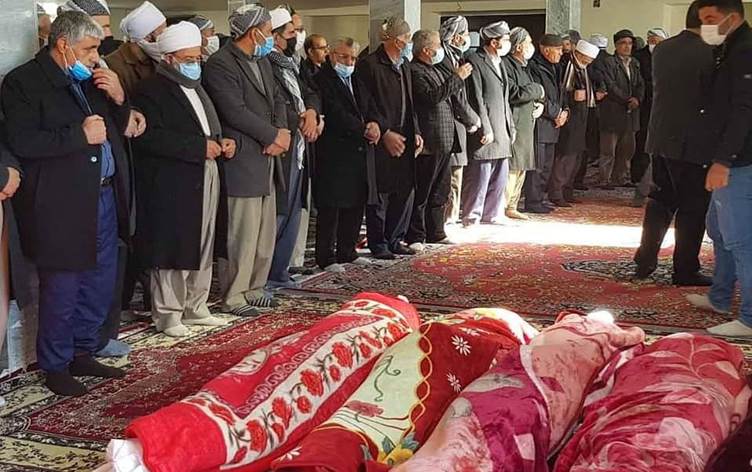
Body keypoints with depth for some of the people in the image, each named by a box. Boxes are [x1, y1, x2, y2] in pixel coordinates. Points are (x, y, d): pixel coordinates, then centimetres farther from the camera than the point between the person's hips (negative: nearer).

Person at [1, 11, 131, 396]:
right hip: (61, 207, -7)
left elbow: (116, 129, 19)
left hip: (104, 198, 8)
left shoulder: (90, 80, 14)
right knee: (61, 292, 3)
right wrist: (80, 134, -20)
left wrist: (118, 98, 0)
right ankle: (55, 367, 20)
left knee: (99, 285, 15)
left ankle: (82, 353, 32)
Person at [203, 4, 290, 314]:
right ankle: (233, 297, 8)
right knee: (241, 235, -4)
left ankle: (253, 288, 26)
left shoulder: (262, 60, 16)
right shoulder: (220, 64, -13)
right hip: (240, 163, -9)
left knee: (265, 233, 14)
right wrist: (274, 136, -12)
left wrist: (281, 133, -4)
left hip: (266, 159, 9)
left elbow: (277, 99, 15)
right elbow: (235, 112, -20)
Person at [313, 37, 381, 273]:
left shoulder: (357, 83, 20)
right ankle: (326, 257, 4)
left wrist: (374, 124, -8)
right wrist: (363, 129, -15)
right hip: (334, 154, -8)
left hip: (361, 154, 8)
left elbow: (373, 109, 14)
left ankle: (347, 252, 22)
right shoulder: (322, 80, -7)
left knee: (356, 205, 11)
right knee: (330, 207, -3)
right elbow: (336, 114, -16)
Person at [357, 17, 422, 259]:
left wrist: (416, 132, 9)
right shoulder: (369, 65, -10)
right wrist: (386, 133, -16)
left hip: (405, 139, 8)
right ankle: (378, 243, 11)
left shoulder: (404, 66, 16)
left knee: (406, 191, 9)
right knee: (380, 195, 0)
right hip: (382, 141, -8)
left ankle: (395, 239, 22)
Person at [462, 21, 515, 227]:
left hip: (501, 132, 9)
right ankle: (471, 217, 5)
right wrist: (485, 129, -18)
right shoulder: (475, 61, -11)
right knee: (479, 175, -5)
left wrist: (511, 127, 18)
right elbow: (476, 99, -15)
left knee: (500, 176, 13)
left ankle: (492, 213, 24)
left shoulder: (499, 63, 18)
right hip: (484, 131, -9)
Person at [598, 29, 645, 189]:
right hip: (613, 113, -7)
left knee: (627, 149, 10)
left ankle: (621, 178, 19)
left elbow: (640, 84, 11)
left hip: (630, 114, 7)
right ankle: (605, 180, 3)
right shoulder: (609, 63, -4)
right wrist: (627, 101, -16)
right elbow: (610, 86, -13)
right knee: (609, 150, -3)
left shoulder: (634, 64, 16)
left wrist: (637, 99, -9)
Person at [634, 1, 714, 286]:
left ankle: (645, 261, 20)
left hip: (660, 140, 7)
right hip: (691, 144, -6)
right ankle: (685, 271, 9)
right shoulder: (707, 54, -16)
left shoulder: (661, 50, 4)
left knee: (660, 202, 17)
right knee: (693, 209, 4)